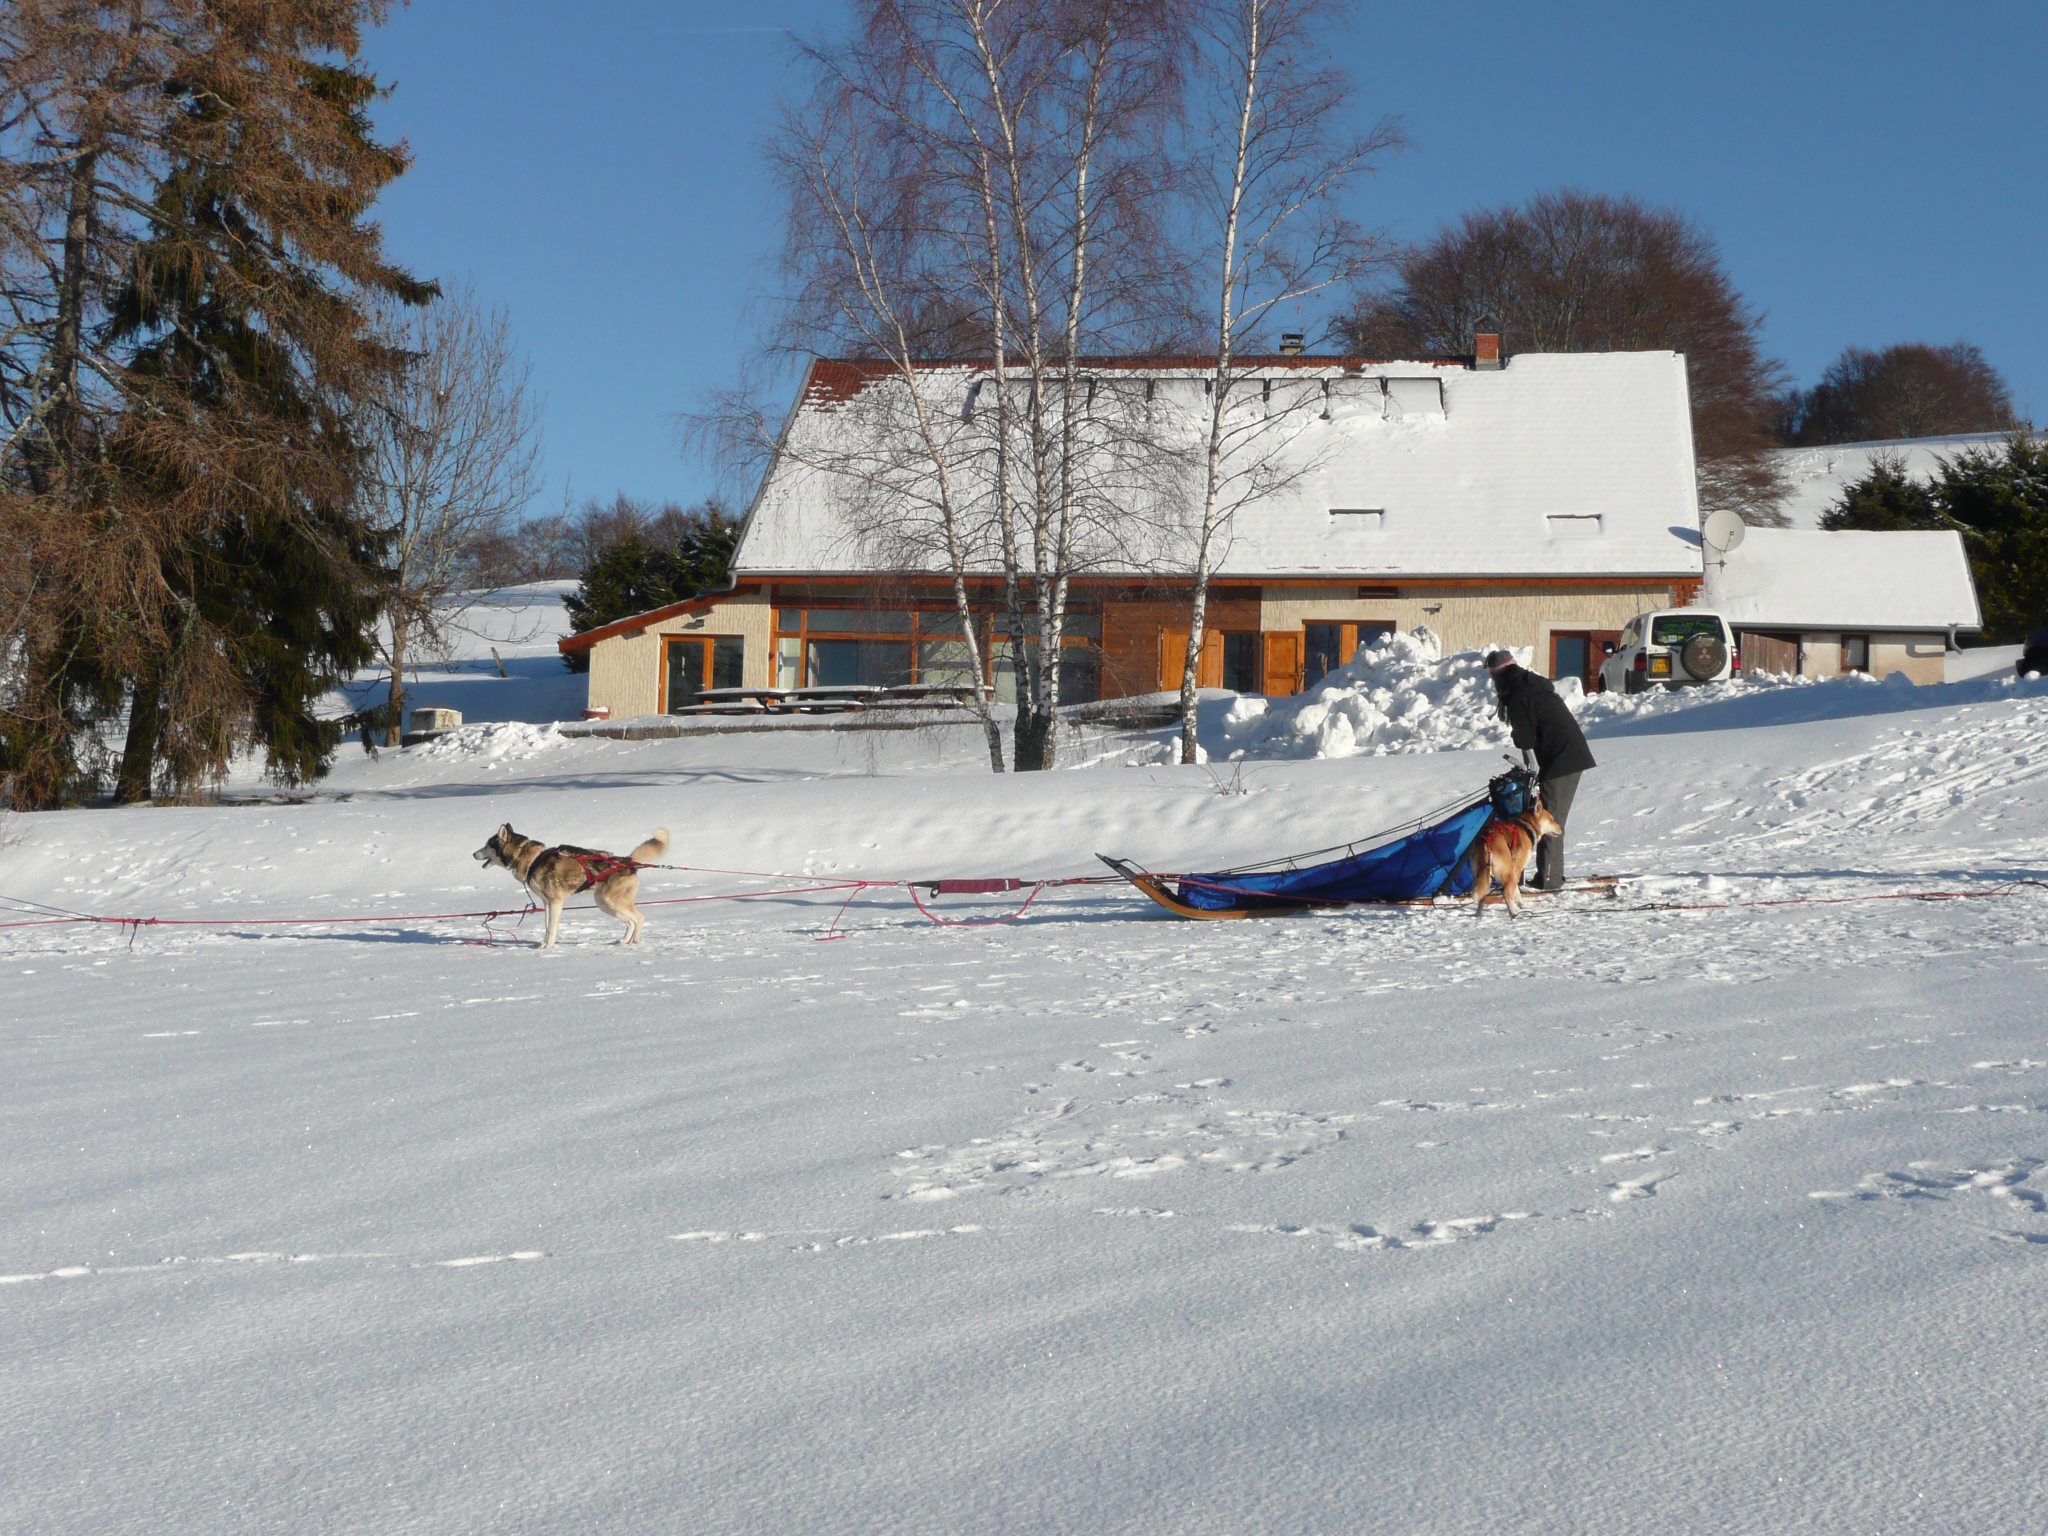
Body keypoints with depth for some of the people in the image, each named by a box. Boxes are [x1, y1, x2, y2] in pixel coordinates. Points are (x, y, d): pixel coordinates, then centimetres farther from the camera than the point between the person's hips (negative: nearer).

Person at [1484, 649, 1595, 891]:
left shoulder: (1518, 697, -13)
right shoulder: (1536, 685, 16)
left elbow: (1525, 739, -12)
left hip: (1559, 761, -9)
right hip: (1575, 754, 9)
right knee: (1553, 818, 16)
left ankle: (1549, 879, -3)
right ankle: (1552, 874, 21)